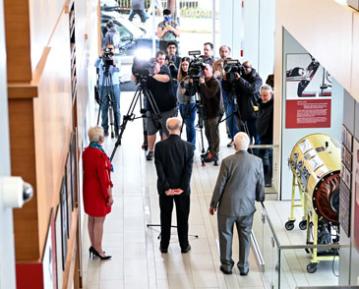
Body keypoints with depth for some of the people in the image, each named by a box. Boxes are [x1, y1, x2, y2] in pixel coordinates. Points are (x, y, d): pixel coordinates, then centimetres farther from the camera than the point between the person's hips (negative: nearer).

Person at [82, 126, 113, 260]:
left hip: (88, 189, 8)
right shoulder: (100, 155, -24)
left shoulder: (86, 152, 1)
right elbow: (104, 177, -21)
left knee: (91, 219, 17)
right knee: (99, 221, 1)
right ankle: (98, 250, 8)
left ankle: (94, 246, 28)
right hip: (99, 191, -8)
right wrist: (109, 195, -13)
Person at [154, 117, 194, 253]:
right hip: (183, 189, 0)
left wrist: (167, 188, -10)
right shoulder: (188, 146, -11)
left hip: (165, 188, 0)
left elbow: (159, 169, -12)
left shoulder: (160, 146, -11)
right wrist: (182, 188, -11)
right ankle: (184, 246, 19)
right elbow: (188, 169, -13)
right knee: (183, 218, 11)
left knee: (165, 217, 13)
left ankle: (164, 246, 20)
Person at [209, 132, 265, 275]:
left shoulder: (227, 161, -17)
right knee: (245, 236, 15)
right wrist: (260, 200, 20)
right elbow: (260, 185, 0)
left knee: (226, 235, 13)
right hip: (247, 206, 2)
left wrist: (213, 204, 3)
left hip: (228, 206, -2)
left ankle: (227, 265, 23)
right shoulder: (257, 161, -8)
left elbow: (220, 185, -11)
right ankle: (243, 267, 22)